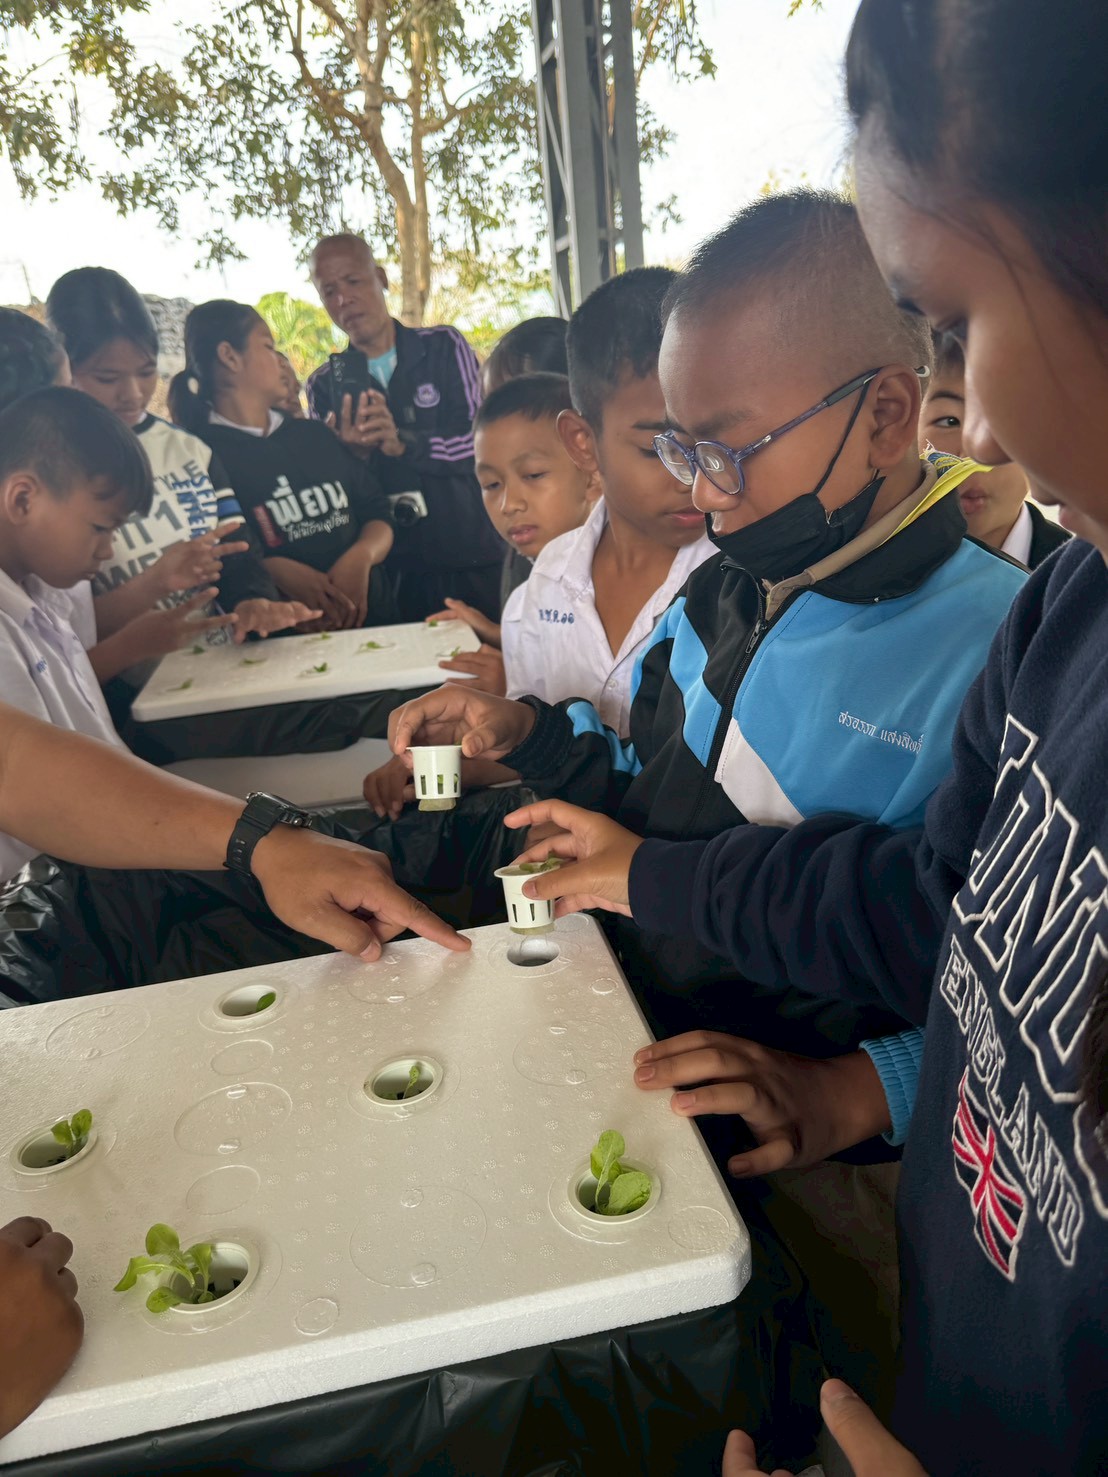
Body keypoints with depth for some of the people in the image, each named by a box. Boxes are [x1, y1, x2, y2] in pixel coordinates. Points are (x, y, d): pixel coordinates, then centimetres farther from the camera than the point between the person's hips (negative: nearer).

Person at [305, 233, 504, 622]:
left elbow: (481, 439, -7)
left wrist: (402, 443, -20)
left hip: (471, 560, -1)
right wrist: (352, 455, -14)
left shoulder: (444, 347, 4)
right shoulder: (324, 385, 10)